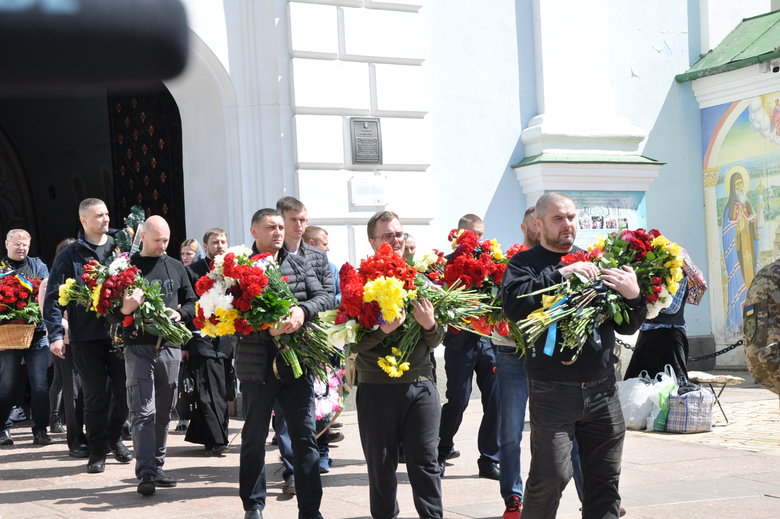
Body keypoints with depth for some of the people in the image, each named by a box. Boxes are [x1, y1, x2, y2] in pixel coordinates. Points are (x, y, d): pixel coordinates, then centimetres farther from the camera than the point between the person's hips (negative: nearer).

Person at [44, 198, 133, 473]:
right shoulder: (71, 255, 2)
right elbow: (53, 297, -1)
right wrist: (56, 334, -10)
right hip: (87, 337, -3)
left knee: (123, 391, 6)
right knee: (96, 395, 0)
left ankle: (114, 437, 29)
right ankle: (97, 450, 13)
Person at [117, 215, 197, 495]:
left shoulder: (176, 267, 14)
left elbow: (191, 301, 18)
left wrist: (180, 313, -4)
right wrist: (125, 309, -21)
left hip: (170, 347, 4)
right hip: (139, 347, -4)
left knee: (164, 412, 9)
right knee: (143, 411, -9)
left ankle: (157, 466, 19)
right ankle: (145, 473, -13)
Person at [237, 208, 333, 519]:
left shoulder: (298, 265, 10)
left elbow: (326, 297, 1)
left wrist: (303, 310, -19)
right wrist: (267, 329, -25)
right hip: (257, 367, -2)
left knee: (305, 438, 2)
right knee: (254, 439, 11)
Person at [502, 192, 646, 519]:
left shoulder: (594, 260, 14)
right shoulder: (525, 264, 5)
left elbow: (626, 326, 17)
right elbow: (514, 304, -17)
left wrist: (633, 296, -3)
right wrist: (560, 275, -18)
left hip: (602, 390, 4)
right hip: (553, 391, -4)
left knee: (605, 479, 7)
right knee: (550, 477, -8)